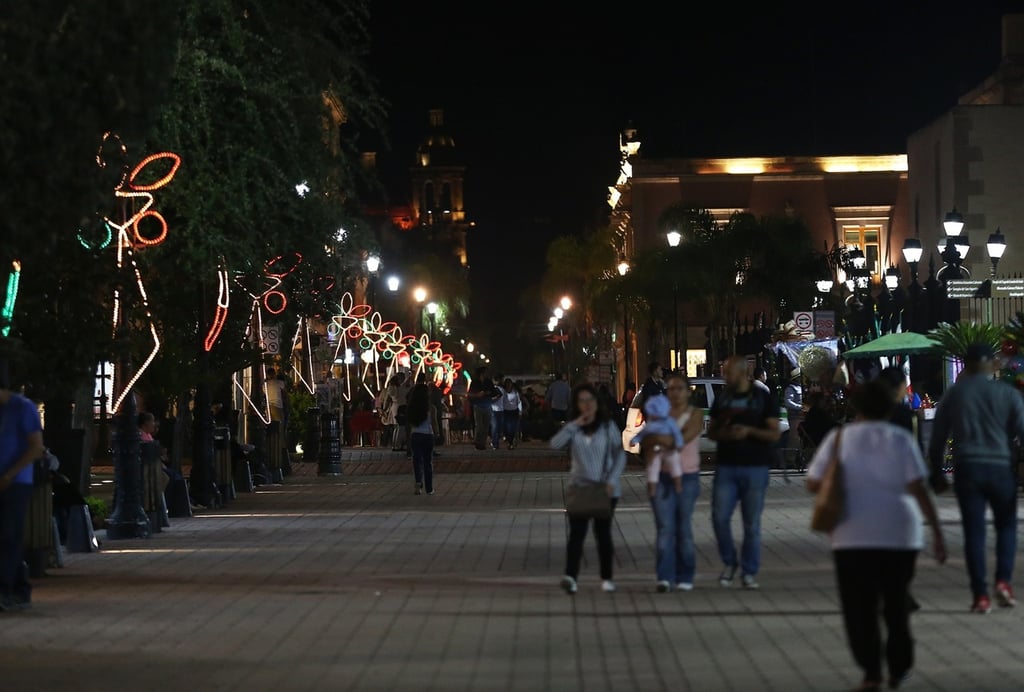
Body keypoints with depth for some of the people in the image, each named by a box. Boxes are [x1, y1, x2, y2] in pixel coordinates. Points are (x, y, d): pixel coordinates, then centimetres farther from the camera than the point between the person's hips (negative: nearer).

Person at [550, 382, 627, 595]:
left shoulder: (608, 426, -1)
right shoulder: (572, 428, 4)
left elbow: (620, 456, -1)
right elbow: (555, 444, -12)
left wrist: (611, 481, -12)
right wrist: (574, 425, -17)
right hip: (579, 487, 1)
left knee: (603, 533, 8)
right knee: (576, 532, -11)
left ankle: (606, 579, 18)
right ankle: (570, 577, -23)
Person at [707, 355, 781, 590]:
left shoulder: (762, 399, 1)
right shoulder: (722, 399, 12)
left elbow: (774, 434, -3)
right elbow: (711, 431, 16)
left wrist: (749, 431, -19)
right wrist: (721, 434, -7)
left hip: (755, 468, -3)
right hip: (726, 467, 3)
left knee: (752, 524, 1)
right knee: (719, 517, -7)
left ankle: (749, 572, 11)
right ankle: (729, 563, 14)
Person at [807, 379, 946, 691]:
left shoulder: (839, 438, 0)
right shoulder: (901, 439, -2)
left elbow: (813, 484, 1)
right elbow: (919, 489, -9)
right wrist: (937, 532, -8)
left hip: (853, 536, -1)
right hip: (900, 535, 1)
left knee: (860, 608, 4)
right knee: (896, 605, 17)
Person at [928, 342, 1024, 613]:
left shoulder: (954, 395, 5)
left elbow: (937, 438, 8)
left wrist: (936, 471, 18)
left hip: (967, 469, 1)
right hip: (1000, 467, -1)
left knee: (974, 531, 3)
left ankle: (981, 596, 0)